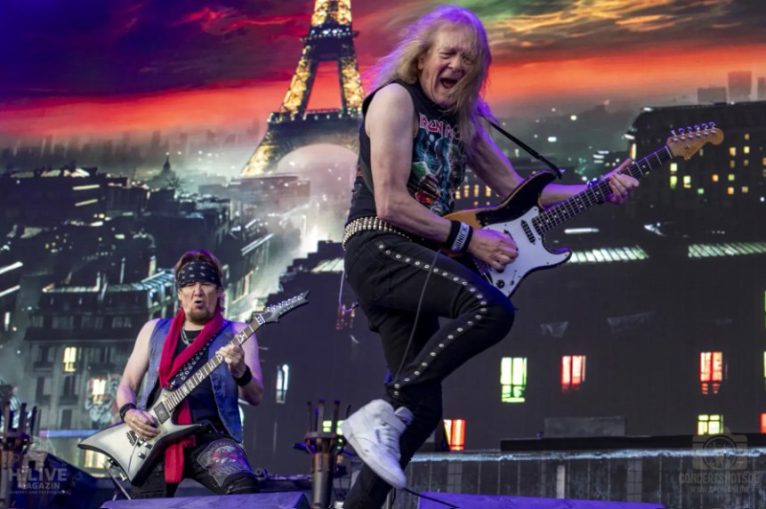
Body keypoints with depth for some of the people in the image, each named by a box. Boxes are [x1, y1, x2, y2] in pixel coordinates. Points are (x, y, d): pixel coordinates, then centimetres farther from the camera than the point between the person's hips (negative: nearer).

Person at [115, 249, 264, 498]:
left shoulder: (236, 333, 11)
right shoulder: (154, 330, 19)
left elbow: (255, 396, 2)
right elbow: (126, 386, 19)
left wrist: (240, 371, -20)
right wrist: (129, 413, -4)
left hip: (209, 438, -2)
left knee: (244, 488, -31)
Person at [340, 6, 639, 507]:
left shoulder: (463, 121, 19)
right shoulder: (396, 98, -5)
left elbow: (517, 190, 20)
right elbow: (390, 204, -13)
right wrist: (468, 239, -11)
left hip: (412, 260, 9)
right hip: (378, 248, -9)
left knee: (423, 411, 4)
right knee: (491, 308, -31)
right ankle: (382, 414, -28)